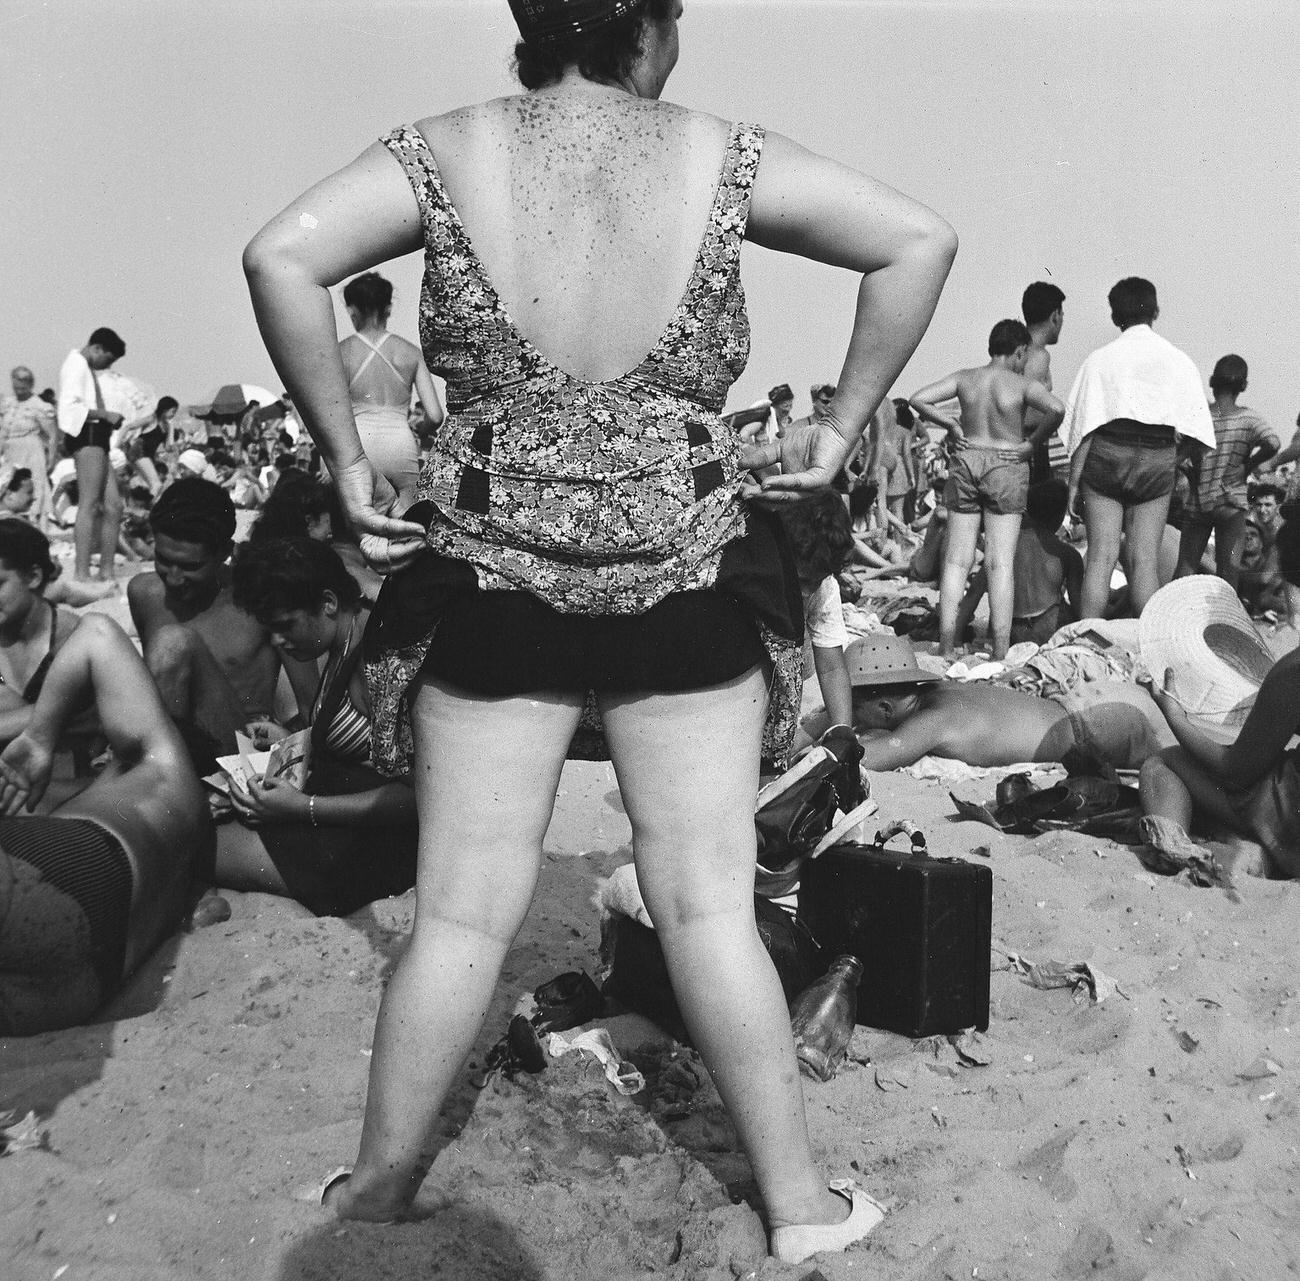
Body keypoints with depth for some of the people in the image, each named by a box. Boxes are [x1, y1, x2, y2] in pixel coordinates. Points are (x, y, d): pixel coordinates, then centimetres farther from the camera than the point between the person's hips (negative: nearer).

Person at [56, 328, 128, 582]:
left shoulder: (86, 368, 24)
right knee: (89, 505, -14)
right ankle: (82, 574, -16)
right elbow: (70, 406, -18)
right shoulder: (76, 364, -7)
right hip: (87, 436, -10)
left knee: (113, 505, 7)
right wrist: (105, 414, -15)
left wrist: (108, 418, 10)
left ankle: (107, 570, 10)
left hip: (96, 439, 10)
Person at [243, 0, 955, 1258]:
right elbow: (920, 240, 2)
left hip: (493, 582, 0)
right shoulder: (723, 158, 1)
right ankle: (799, 1203, 21)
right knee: (710, 905, 8)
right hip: (689, 586, 0)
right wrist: (840, 427, 4)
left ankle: (374, 1196, 24)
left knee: (461, 912, 9)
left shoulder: (445, 154, 0)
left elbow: (281, 257, -12)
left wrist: (343, 455, -5)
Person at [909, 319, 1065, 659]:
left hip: (967, 462, 3)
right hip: (1007, 466, -2)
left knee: (956, 560, 6)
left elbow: (918, 400, -4)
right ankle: (1000, 653, -2)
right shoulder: (1023, 385, -6)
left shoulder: (964, 378, 2)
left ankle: (947, 647, 4)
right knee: (1000, 563, -1)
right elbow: (1057, 410, -23)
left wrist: (951, 425, 5)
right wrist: (1031, 443, -9)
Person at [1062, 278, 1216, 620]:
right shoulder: (1178, 361, 4)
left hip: (1107, 455, -1)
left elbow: (1085, 428, -3)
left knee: (1100, 556, 2)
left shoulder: (1099, 359, 0)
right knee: (1145, 559, 4)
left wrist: (1074, 482, 1)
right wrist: (1179, 462, 17)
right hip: (1158, 461, 1)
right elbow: (1195, 432, 0)